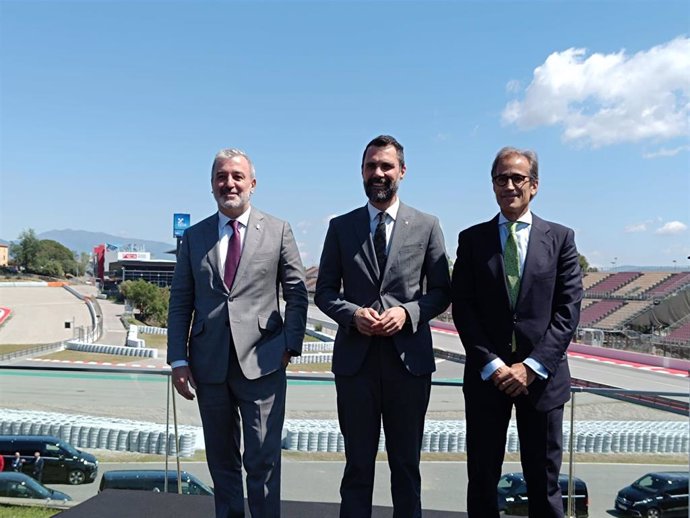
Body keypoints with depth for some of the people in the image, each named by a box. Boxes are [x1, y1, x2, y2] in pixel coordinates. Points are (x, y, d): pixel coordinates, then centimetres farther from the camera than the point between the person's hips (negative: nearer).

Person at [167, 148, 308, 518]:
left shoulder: (278, 231, 3)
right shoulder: (194, 237, 8)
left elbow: (297, 295, 4)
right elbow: (180, 303, 7)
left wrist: (290, 345, -4)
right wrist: (178, 360, 0)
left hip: (261, 362, -2)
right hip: (210, 364, 3)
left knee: (263, 461, 1)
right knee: (221, 461, 16)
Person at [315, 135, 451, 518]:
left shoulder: (427, 226, 4)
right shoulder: (340, 227, 6)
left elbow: (441, 291, 5)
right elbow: (324, 291, 7)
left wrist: (407, 312, -12)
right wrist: (352, 314, -12)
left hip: (409, 358, 0)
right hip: (355, 357, 1)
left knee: (406, 464, 14)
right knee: (358, 462, 12)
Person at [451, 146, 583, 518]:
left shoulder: (560, 238, 4)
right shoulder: (472, 239, 5)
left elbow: (568, 309, -2)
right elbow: (463, 309, -1)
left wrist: (532, 367, -11)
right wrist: (491, 365, -10)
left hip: (542, 376, 0)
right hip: (486, 376, 0)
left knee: (543, 482, 12)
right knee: (482, 478, 11)